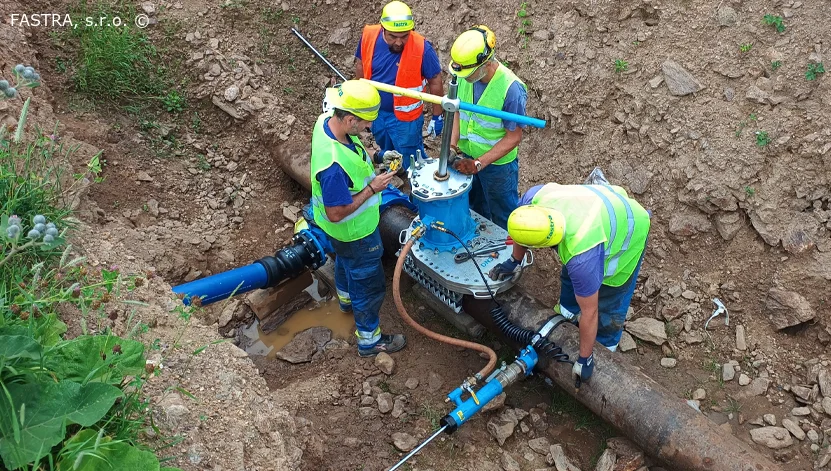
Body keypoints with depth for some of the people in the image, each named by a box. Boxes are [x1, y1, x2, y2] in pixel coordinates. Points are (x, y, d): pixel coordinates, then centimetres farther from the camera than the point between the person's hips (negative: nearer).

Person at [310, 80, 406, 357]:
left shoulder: (326, 120, -17)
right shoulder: (334, 165, -44)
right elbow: (336, 214, -33)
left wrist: (374, 160, -4)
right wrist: (372, 189, -26)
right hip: (354, 232, -9)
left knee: (345, 262, 35)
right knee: (369, 284, 13)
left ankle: (346, 299, 65)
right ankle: (369, 341, 35)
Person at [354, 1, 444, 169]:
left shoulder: (422, 48, -27)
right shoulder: (368, 36, -17)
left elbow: (435, 82, -13)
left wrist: (437, 116, -7)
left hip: (405, 118, -4)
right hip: (375, 111, 4)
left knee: (412, 163, 13)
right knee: (387, 150, 29)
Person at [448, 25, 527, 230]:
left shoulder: (510, 88, -31)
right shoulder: (464, 75, -16)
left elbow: (514, 137, -24)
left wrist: (479, 163, -30)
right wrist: (453, 142, -16)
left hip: (498, 164, -5)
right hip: (467, 158, 6)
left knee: (503, 220, 19)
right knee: (474, 211, 30)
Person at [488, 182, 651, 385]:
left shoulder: (582, 257, -46)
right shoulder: (534, 198, -32)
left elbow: (589, 312, -32)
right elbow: (524, 225, -6)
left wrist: (585, 359, -19)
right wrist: (515, 261, 5)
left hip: (627, 230, -6)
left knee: (608, 303, 2)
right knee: (570, 280, 19)